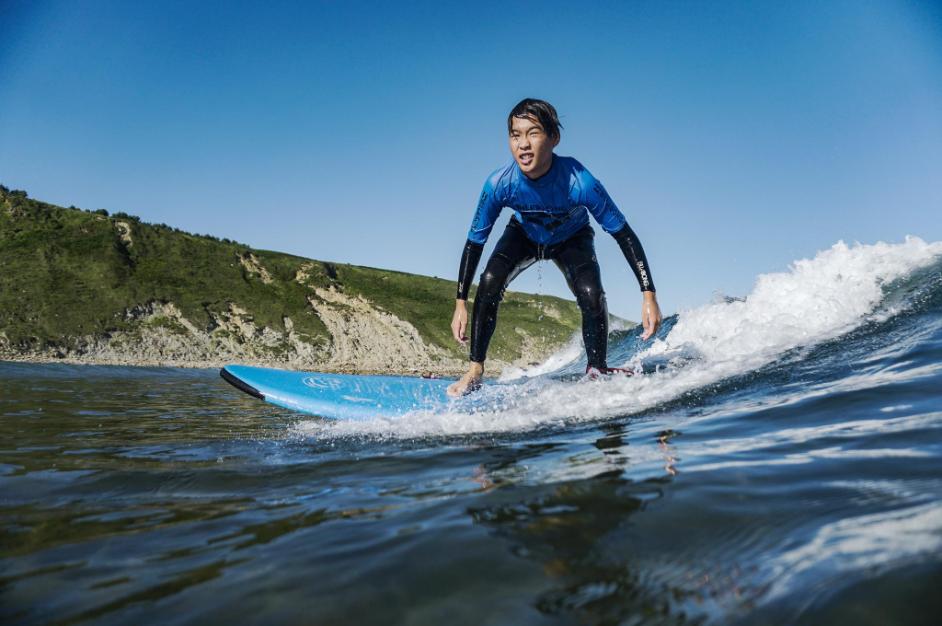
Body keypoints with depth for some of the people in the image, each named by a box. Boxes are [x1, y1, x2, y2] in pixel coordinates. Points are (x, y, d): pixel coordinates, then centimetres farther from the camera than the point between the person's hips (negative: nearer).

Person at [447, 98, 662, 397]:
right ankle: (475, 371, -10)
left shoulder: (579, 182, -38)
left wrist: (649, 296, -32)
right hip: (523, 235, 1)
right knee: (489, 281, -24)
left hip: (572, 239, -1)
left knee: (592, 297, -25)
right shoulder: (499, 184, -33)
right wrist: (460, 303, -21)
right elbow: (475, 242, -20)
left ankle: (596, 371, 2)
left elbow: (623, 234, -29)